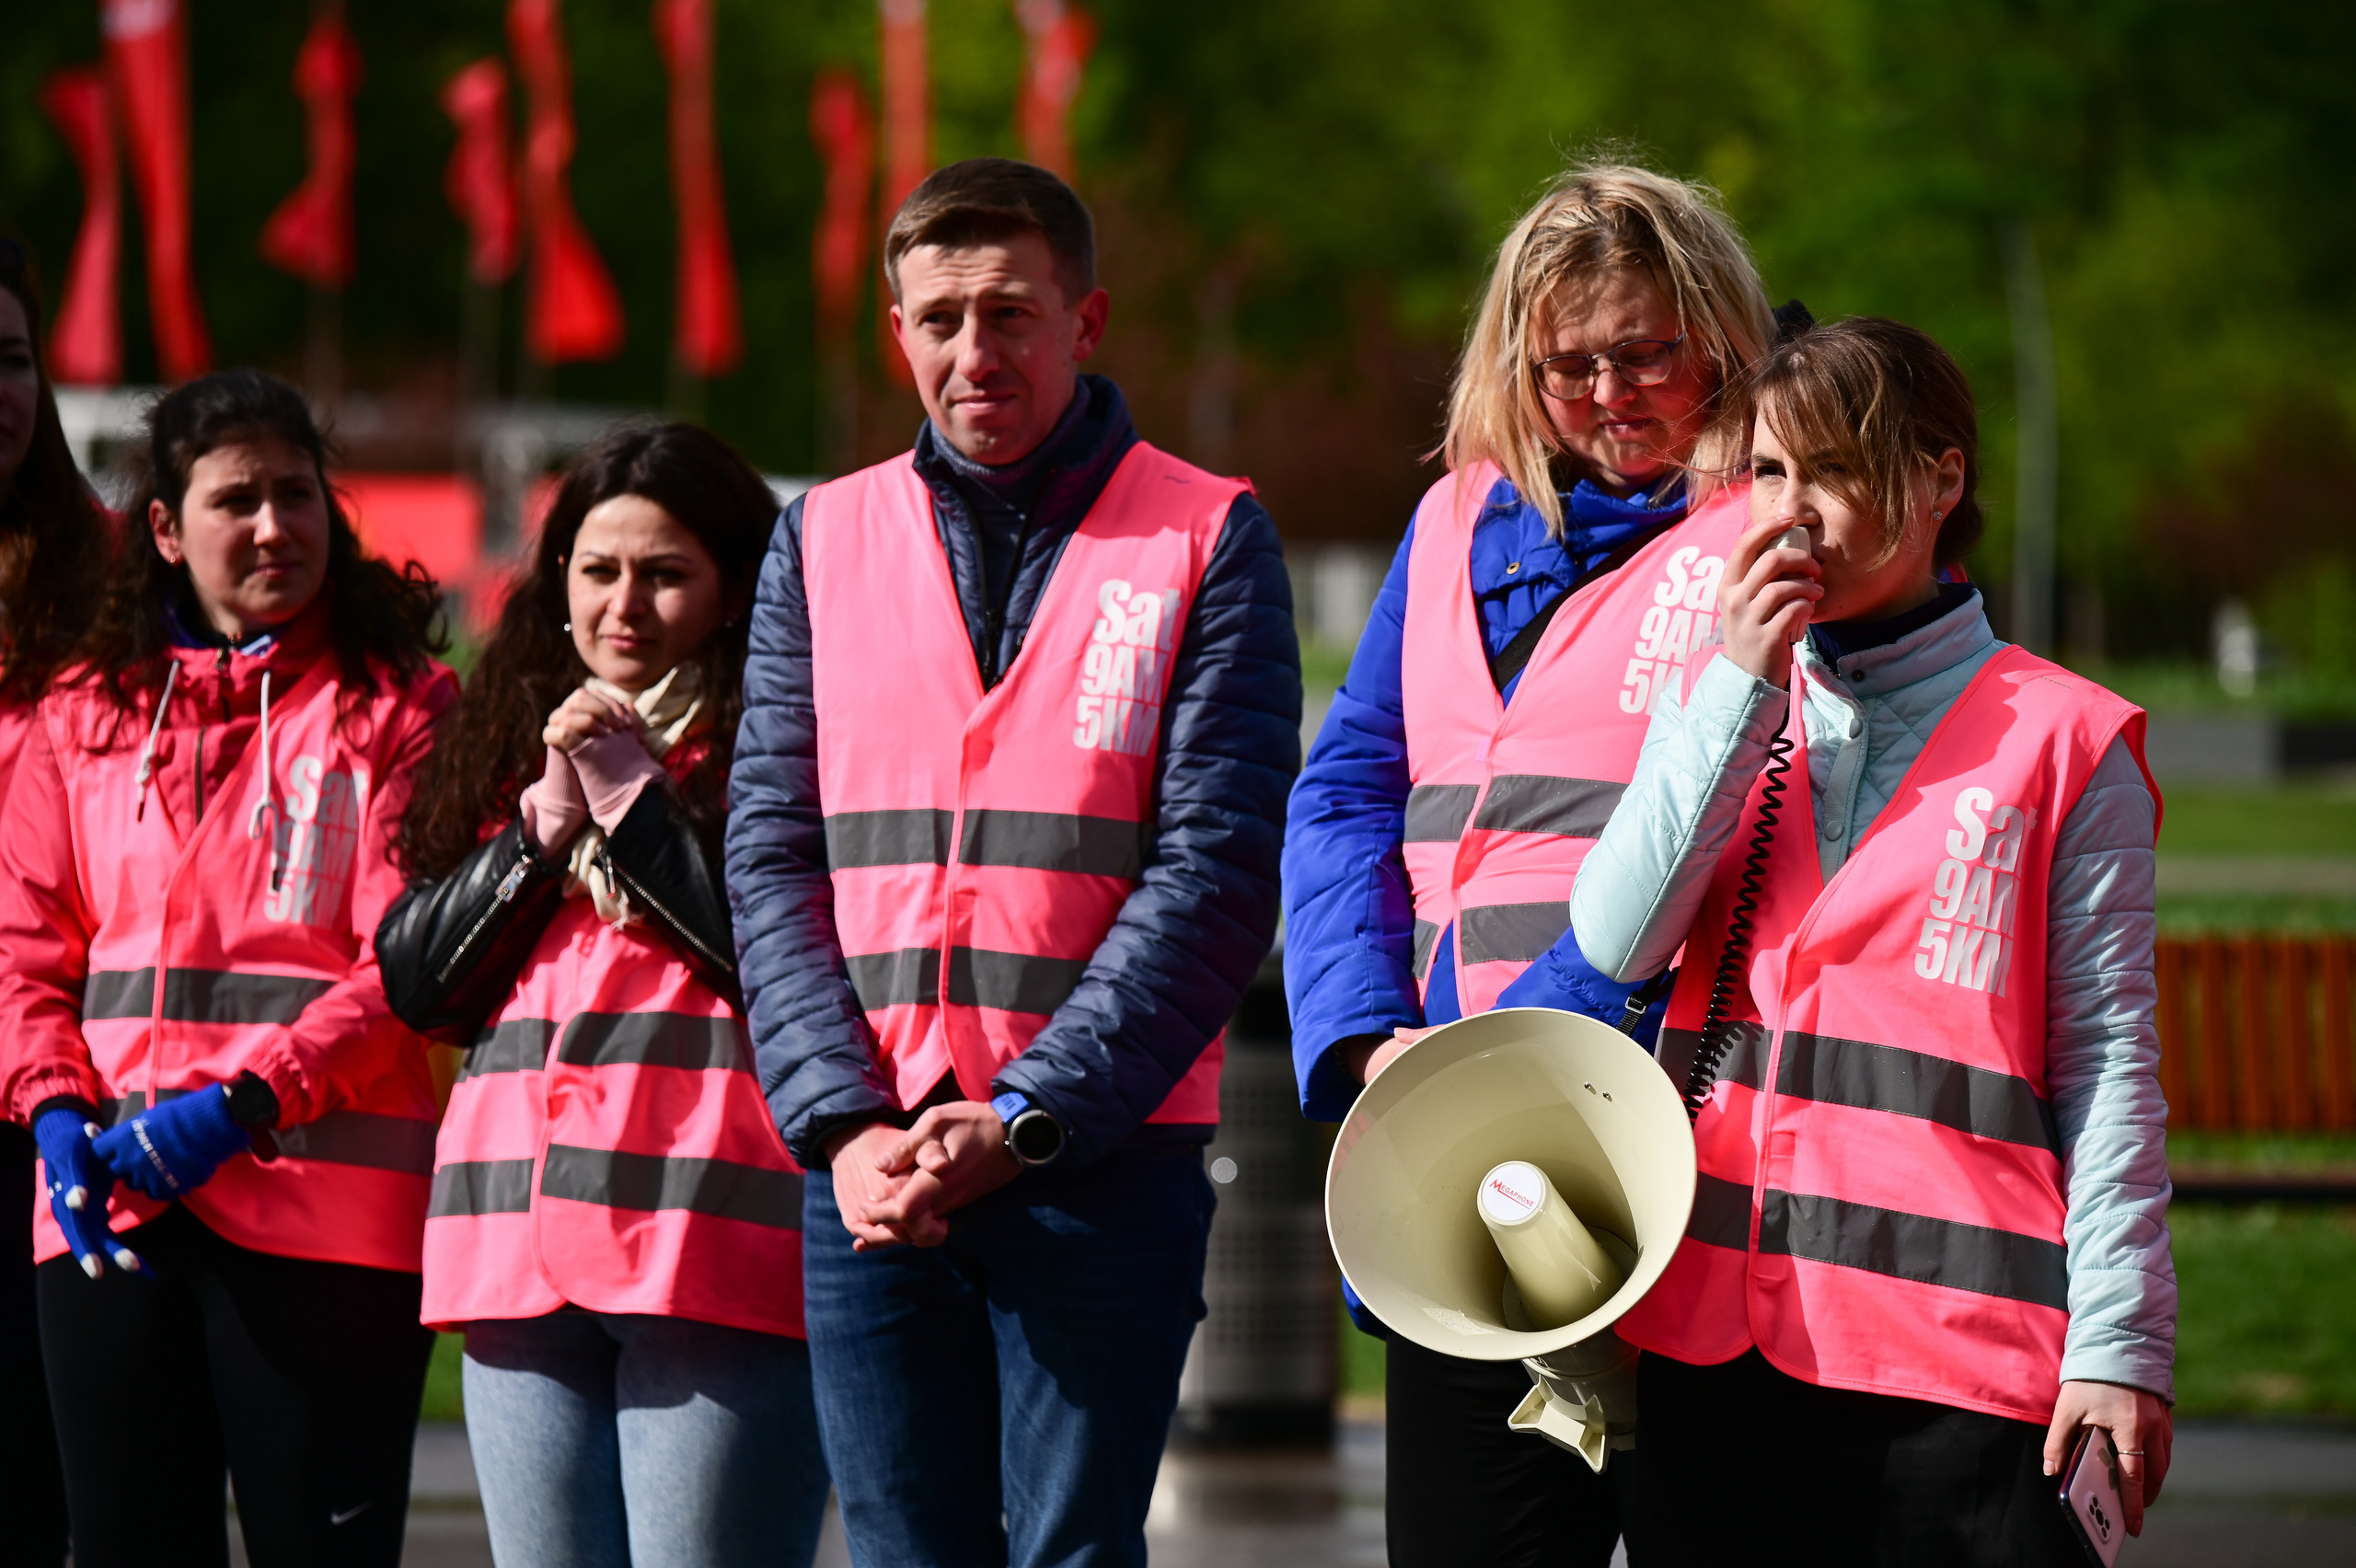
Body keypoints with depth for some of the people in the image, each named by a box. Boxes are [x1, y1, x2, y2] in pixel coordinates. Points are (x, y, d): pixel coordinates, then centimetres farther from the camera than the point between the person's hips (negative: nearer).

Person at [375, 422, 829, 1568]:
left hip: (715, 1255, -6)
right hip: (522, 1255, 6)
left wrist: (634, 798, -7)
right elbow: (417, 981, 13)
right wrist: (547, 822, 0)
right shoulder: (517, 747, 20)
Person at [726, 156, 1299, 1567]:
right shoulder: (823, 544, 13)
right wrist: (845, 1124, -8)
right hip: (867, 1173, 3)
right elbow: (772, 857, 7)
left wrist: (1024, 1122, -13)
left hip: (1105, 1168, -3)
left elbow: (1217, 871, -5)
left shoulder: (1208, 541, 3)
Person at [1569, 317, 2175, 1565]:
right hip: (1714, 1321, 4)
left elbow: (2109, 1063, -1)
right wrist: (1742, 686, -4)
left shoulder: (2063, 743, 1)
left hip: (1960, 1343, -4)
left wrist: (2121, 1342, -7)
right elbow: (1613, 942, -1)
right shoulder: (1717, 698, 14)